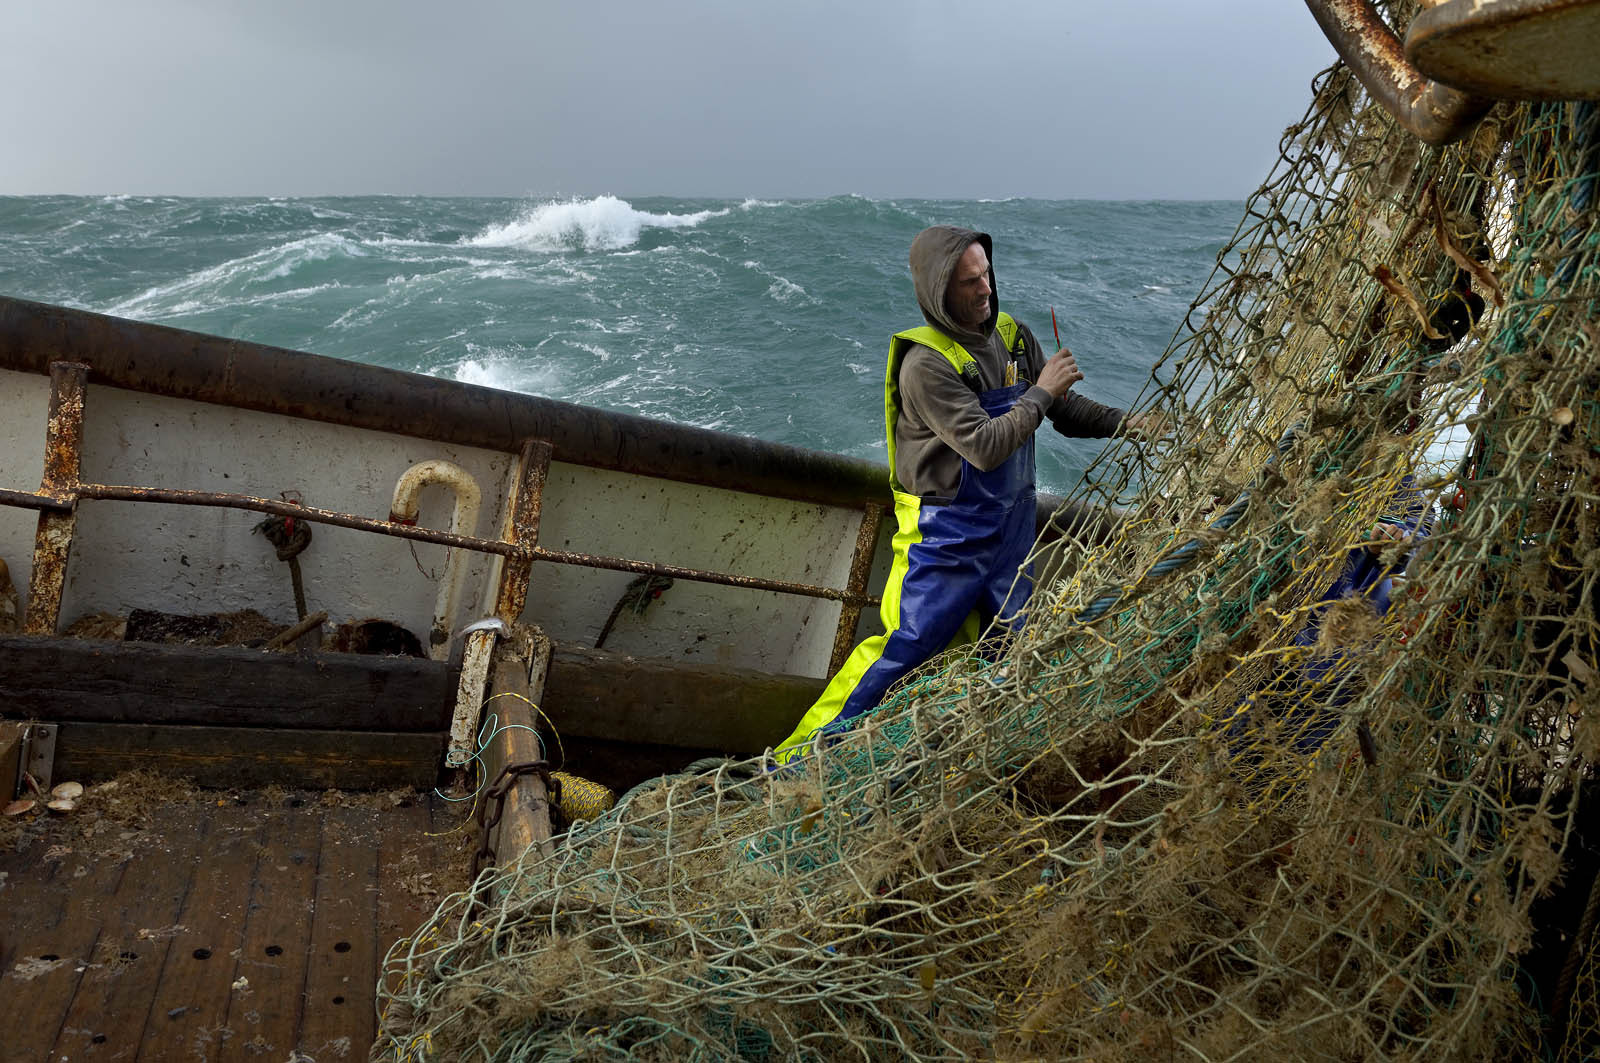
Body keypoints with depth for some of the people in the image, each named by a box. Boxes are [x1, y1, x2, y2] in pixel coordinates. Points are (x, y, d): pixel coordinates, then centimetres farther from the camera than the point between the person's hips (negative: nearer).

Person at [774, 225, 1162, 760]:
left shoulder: (1012, 335, 3)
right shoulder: (926, 365, -21)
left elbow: (1066, 410, 9)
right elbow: (984, 446, -26)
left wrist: (1128, 423, -5)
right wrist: (1040, 393, -19)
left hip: (1010, 526, 7)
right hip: (949, 532, -7)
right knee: (907, 646, -6)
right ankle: (800, 755, 5)